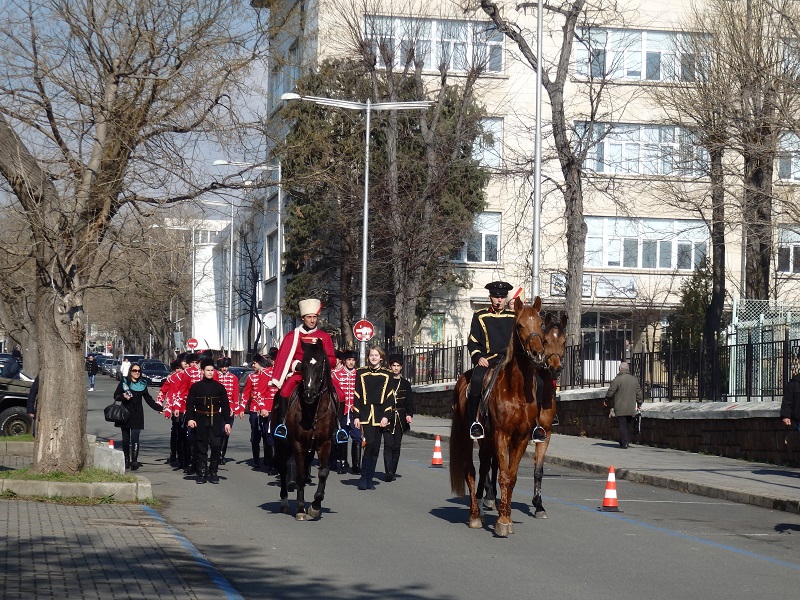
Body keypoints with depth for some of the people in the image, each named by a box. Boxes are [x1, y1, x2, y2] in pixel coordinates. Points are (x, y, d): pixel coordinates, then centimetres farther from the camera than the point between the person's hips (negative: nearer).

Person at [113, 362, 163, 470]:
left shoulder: (143, 384, 9)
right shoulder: (124, 382, 4)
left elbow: (148, 399, 11)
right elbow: (116, 396, 6)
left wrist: (158, 408, 1)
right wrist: (123, 396, -15)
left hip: (137, 414, 0)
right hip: (125, 413, 0)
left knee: (135, 438, -11)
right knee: (125, 439, 5)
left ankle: (134, 461, -14)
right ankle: (127, 460, 15)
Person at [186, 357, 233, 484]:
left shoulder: (219, 387, 6)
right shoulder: (195, 387, 3)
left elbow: (225, 405, 7)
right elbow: (190, 404, 1)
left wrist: (227, 422, 1)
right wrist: (190, 419, -12)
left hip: (216, 421, 0)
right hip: (200, 421, 0)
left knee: (216, 446, -7)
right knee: (201, 447, 3)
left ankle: (213, 472, 4)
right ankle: (202, 473, 10)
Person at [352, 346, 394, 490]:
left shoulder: (387, 375, 9)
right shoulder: (361, 373, 6)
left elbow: (390, 397, 6)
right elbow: (357, 396, 4)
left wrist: (386, 416, -4)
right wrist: (356, 416, -2)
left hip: (380, 416, 2)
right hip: (365, 414, -2)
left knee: (375, 448, 5)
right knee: (369, 443, -16)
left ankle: (369, 479, 13)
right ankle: (364, 478, -10)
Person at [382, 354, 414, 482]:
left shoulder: (405, 383, 13)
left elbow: (409, 401, 11)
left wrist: (409, 414, -4)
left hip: (401, 418, 3)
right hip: (387, 417, -3)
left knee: (396, 446, 5)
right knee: (388, 444, -14)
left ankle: (392, 472, 12)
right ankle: (388, 472, -22)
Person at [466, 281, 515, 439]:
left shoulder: (514, 317, 16)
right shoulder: (480, 316, 11)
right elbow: (472, 342, 11)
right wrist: (478, 357, -7)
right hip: (487, 359, -2)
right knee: (477, 379, -34)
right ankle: (475, 422, -24)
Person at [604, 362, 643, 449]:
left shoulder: (617, 379, -11)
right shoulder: (634, 380, 7)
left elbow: (610, 392, -8)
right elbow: (639, 393, 11)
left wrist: (606, 401, 9)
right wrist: (639, 403, 23)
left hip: (620, 409, -5)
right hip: (631, 408, 5)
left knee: (622, 425, -3)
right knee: (628, 425, 15)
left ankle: (624, 443, -8)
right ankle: (627, 441, 19)